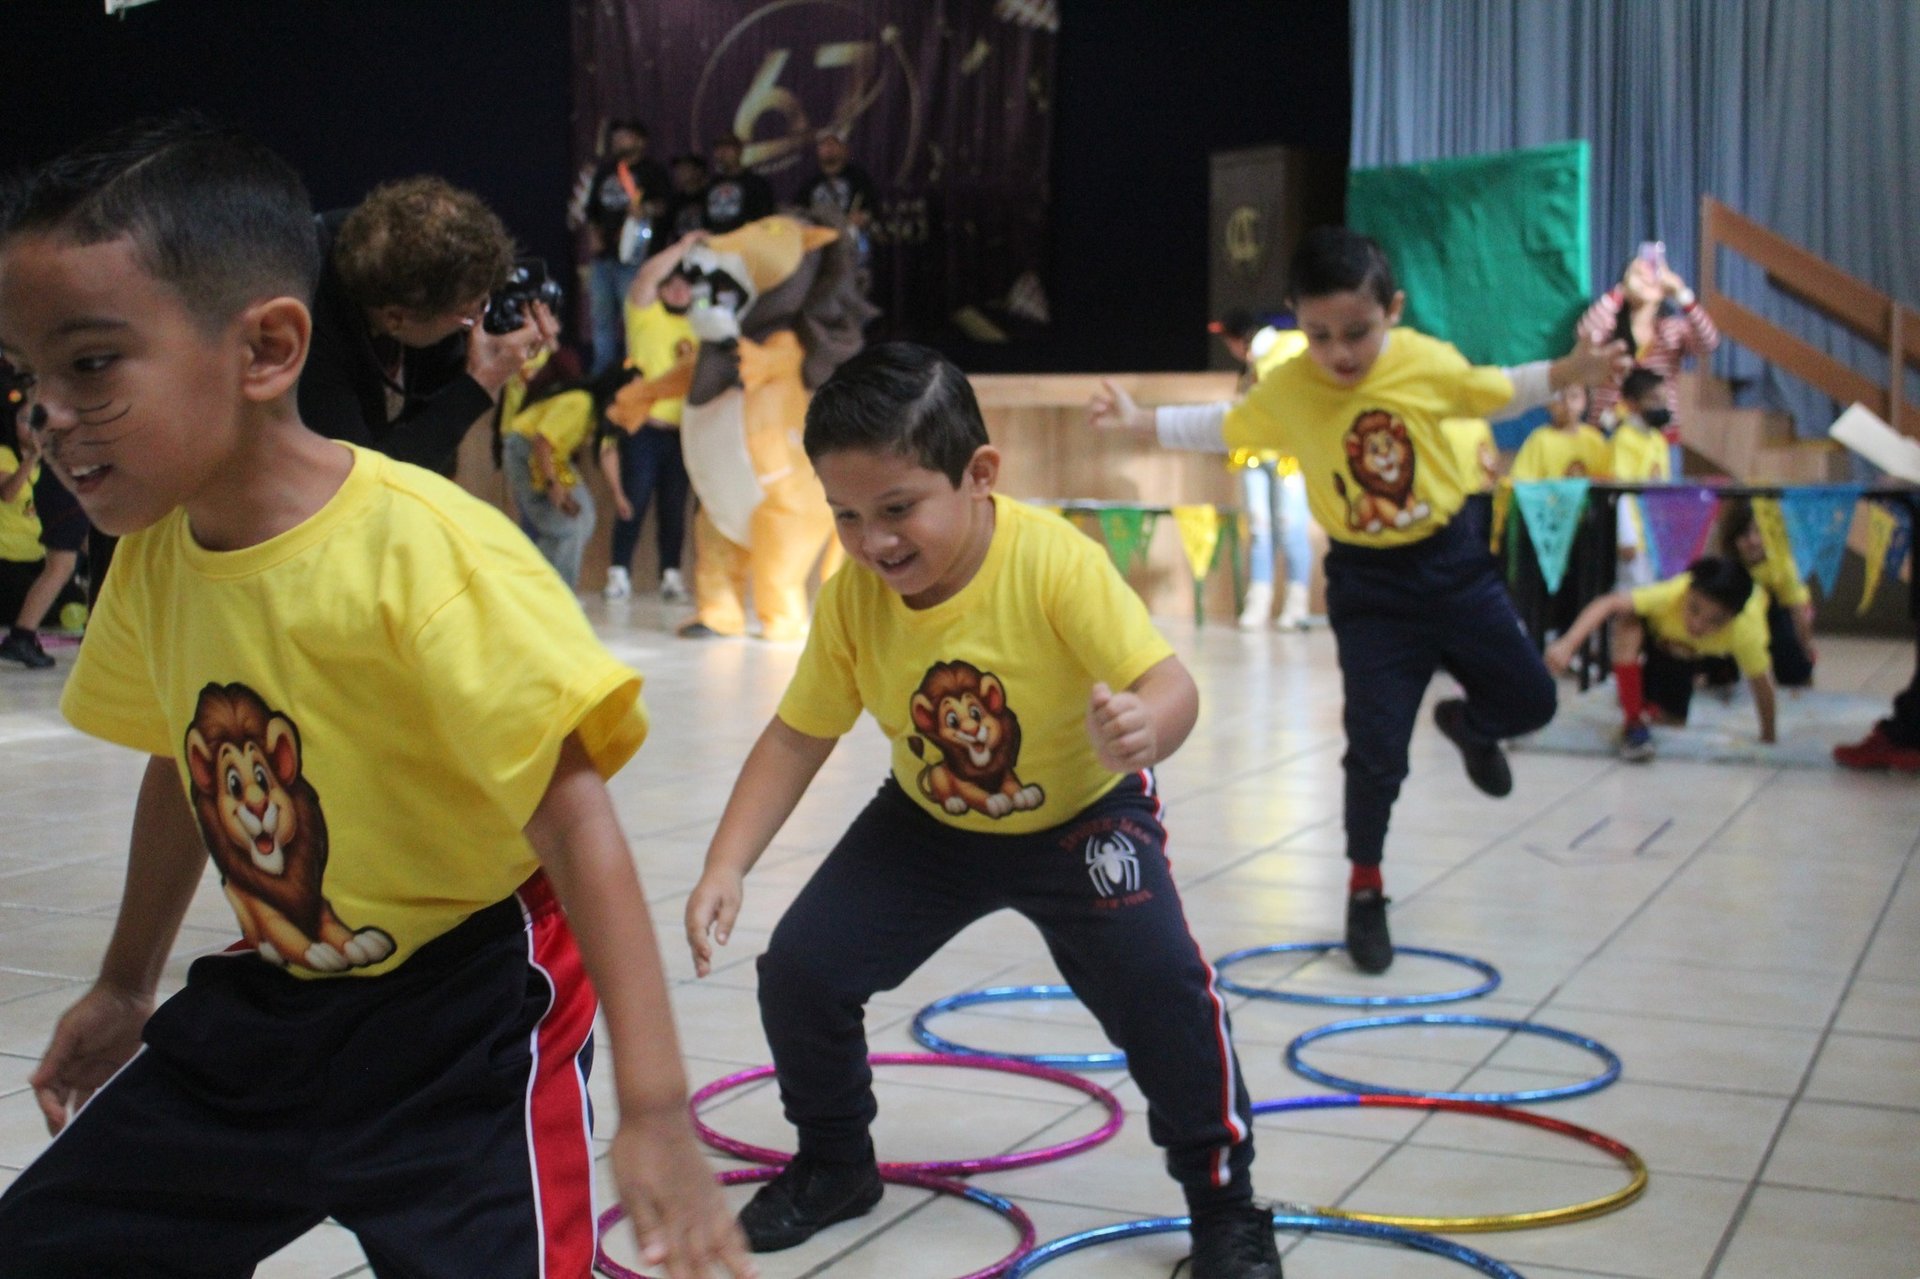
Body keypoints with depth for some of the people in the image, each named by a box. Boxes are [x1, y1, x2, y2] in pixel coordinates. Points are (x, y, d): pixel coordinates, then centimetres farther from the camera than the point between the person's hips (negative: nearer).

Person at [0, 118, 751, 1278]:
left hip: (463, 1015, -7)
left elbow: (578, 821, -30)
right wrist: (124, 990, 24)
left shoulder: (422, 550, -27)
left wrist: (656, 1115, -35)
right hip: (269, 1002, 7)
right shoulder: (152, 553, -5)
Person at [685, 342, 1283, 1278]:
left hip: (1082, 817, -4)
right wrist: (726, 866, -20)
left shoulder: (1056, 563, -33)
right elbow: (798, 738, -11)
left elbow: (1170, 684, -36)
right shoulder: (851, 597, -20)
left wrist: (1143, 731, -60)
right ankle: (833, 1165, 24)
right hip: (929, 825, 4)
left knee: (1160, 987, -21)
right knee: (799, 970, -5)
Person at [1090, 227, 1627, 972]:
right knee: (1377, 748, -4)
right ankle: (1365, 891, 17)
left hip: (1453, 561, 2)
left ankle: (1468, 726, 47)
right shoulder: (1285, 392, -13)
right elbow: (1220, 429, 4)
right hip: (1368, 584, -2)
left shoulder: (1430, 364, -12)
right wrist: (1138, 419, -3)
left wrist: (1573, 372, -3)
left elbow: (1498, 393, 6)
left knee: (1530, 700, 10)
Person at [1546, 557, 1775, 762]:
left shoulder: (1744, 632, -38)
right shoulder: (1670, 595, -44)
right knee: (1628, 621, -37)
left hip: (1686, 653, 3)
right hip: (1652, 629, -3)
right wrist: (1568, 644, -65)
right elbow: (1608, 604, -52)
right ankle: (1633, 722, -25)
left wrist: (1768, 737, -19)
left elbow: (1761, 682, -25)